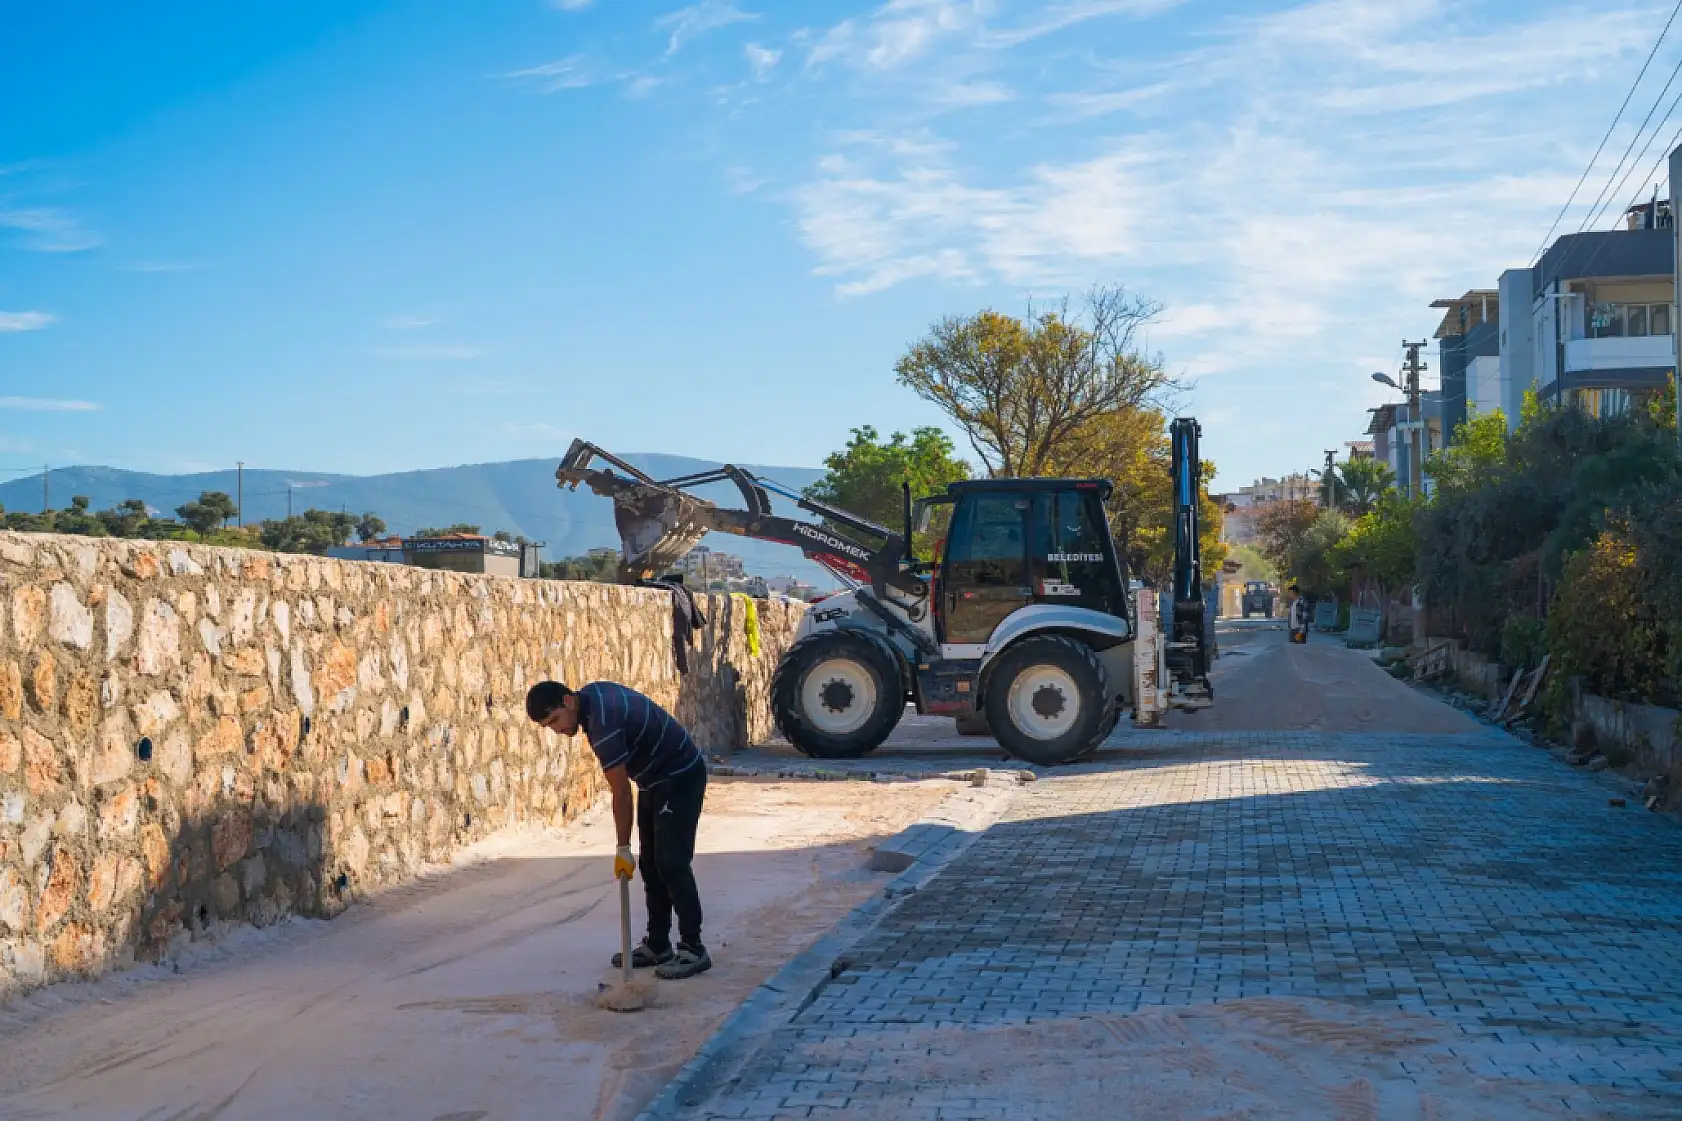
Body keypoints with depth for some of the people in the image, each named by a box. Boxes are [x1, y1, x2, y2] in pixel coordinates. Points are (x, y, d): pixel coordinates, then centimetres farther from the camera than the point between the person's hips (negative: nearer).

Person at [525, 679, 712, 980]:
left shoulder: (603, 722, -29)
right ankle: (658, 945, 13)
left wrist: (623, 848, -18)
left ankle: (693, 949, -11)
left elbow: (621, 792, -24)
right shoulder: (591, 693, 0)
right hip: (655, 779, 10)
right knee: (651, 864, 8)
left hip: (680, 777, -10)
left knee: (671, 862, -14)